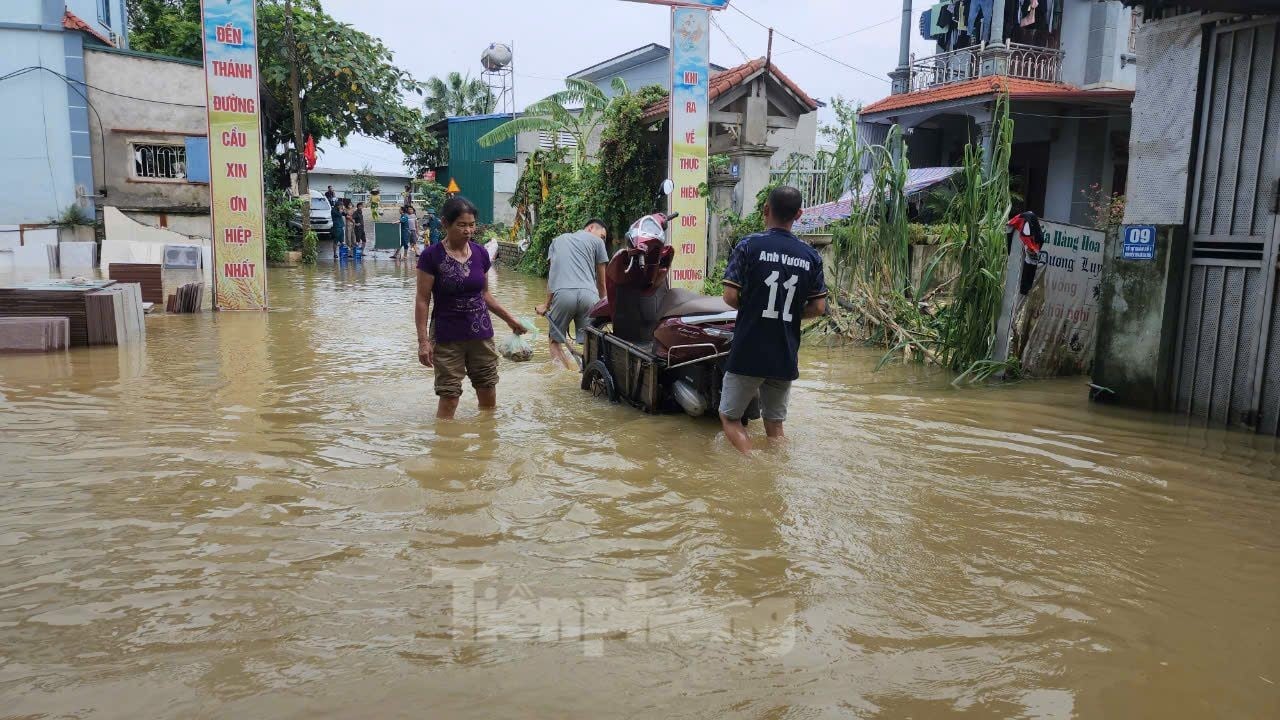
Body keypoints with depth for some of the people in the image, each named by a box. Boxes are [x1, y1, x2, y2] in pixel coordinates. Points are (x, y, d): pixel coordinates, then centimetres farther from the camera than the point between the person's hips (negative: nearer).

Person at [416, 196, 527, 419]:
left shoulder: (480, 254, 3)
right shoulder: (431, 256, -10)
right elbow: (422, 301, -8)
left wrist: (508, 318, 14)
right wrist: (423, 340, -13)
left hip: (481, 334, 5)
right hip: (447, 338, -4)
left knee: (489, 398, 9)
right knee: (449, 398, -5)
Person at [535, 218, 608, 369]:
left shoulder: (558, 240, 29)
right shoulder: (596, 241, 18)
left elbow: (552, 276, 25)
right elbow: (601, 281, 19)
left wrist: (547, 305, 26)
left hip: (563, 293, 2)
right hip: (588, 293, -2)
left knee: (556, 340, 8)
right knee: (589, 342, 4)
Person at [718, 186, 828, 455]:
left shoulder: (749, 246, -9)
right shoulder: (811, 256, 3)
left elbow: (730, 296, -13)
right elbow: (818, 307, 3)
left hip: (748, 353, -4)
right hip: (786, 357, 4)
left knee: (730, 417, 9)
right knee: (775, 424, 16)